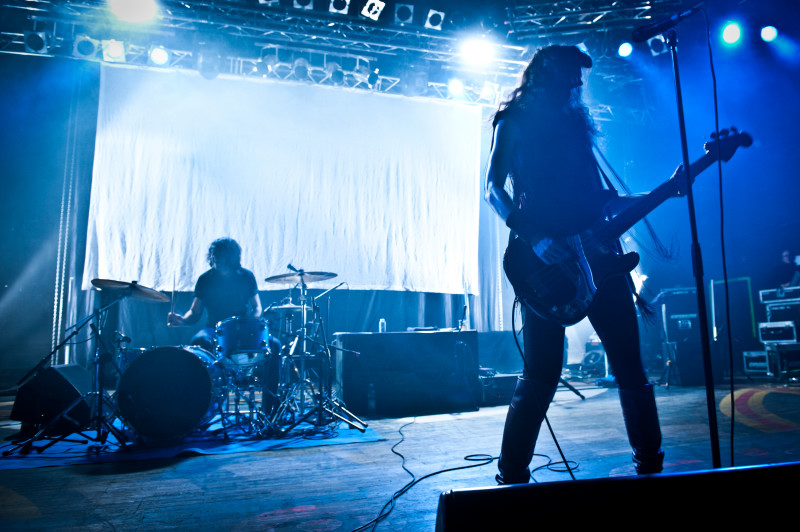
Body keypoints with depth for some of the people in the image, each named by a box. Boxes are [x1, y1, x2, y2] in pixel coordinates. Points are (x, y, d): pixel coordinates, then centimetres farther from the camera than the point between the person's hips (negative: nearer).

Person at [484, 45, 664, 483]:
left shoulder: (576, 122, 23)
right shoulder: (515, 121, 6)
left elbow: (598, 194, 21)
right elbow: (493, 189, -4)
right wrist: (532, 236, -18)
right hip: (545, 262, -6)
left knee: (629, 364, 8)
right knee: (540, 376, -5)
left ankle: (650, 462, 23)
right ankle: (512, 475, 8)